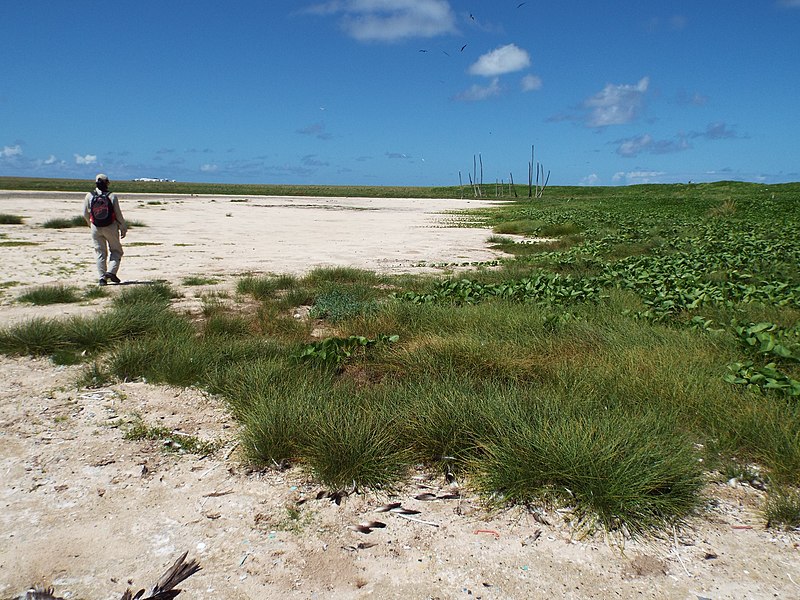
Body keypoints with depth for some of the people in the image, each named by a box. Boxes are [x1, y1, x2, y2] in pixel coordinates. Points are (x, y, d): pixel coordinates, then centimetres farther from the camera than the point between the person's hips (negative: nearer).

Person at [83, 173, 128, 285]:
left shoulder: (89, 196, -2)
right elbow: (118, 214, -7)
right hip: (110, 227, -2)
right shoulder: (112, 196, -10)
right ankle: (111, 271, -7)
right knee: (116, 251, 11)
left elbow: (85, 214, 5)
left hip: (96, 229, 2)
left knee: (100, 253, 9)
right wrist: (123, 228, 4)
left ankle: (102, 277, 4)